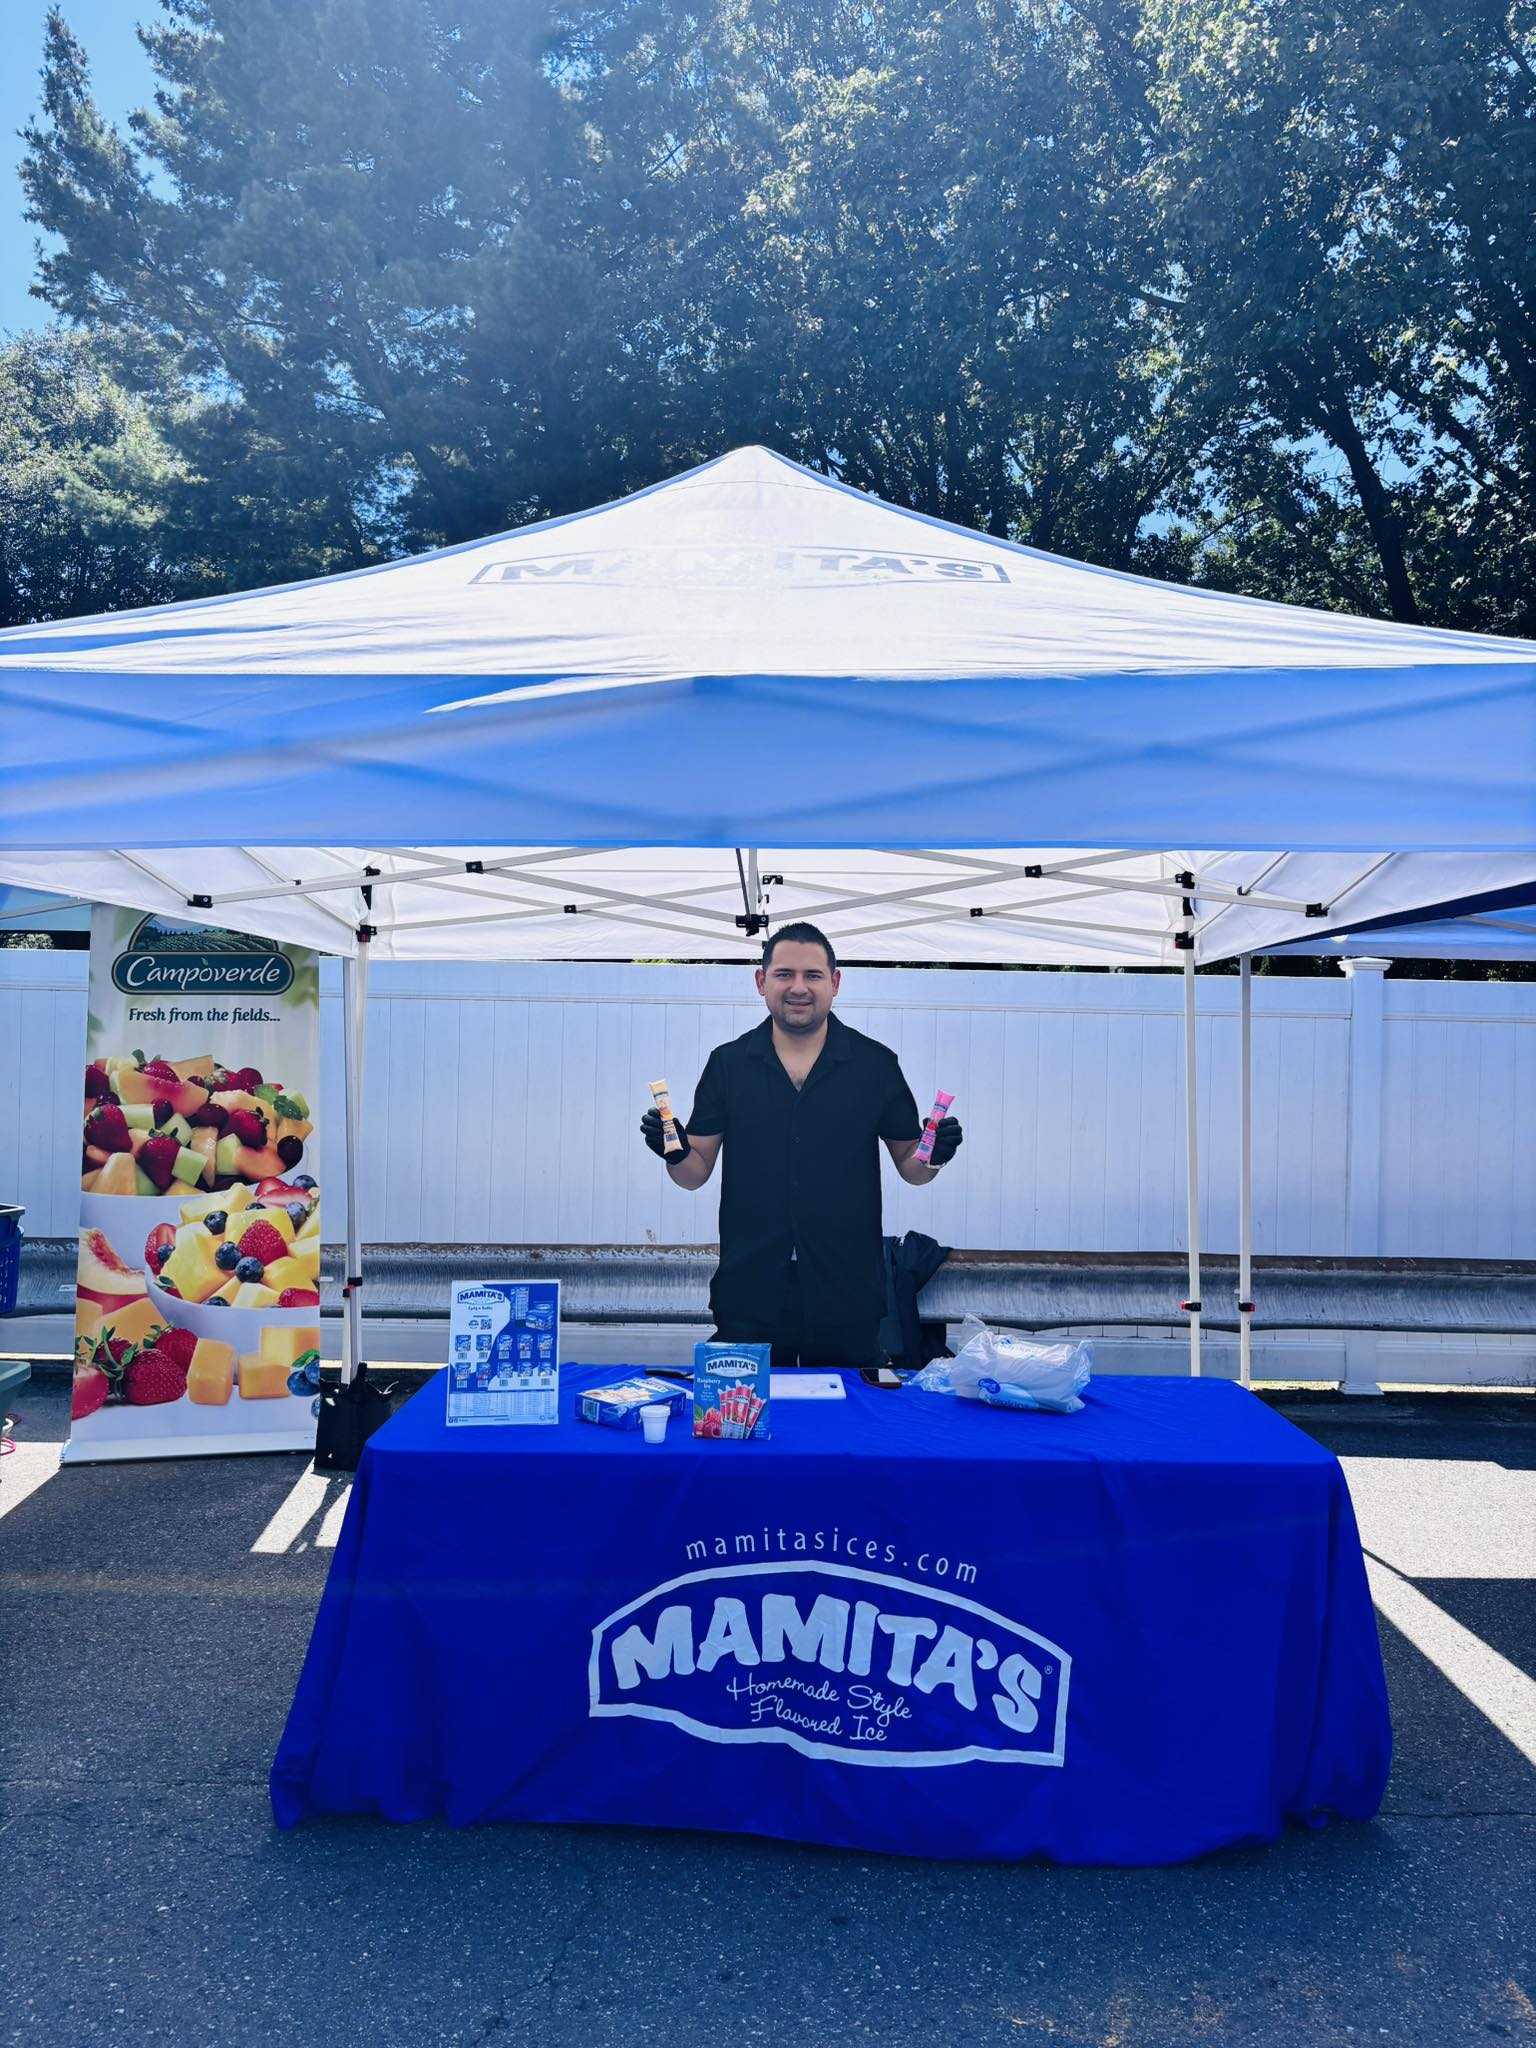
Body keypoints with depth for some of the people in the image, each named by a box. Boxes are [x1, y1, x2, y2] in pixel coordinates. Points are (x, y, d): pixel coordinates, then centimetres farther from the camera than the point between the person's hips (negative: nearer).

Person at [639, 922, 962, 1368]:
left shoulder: (875, 1064, 2)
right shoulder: (728, 1064, 4)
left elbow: (911, 1168, 8)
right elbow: (696, 1172, 6)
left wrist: (934, 1155, -13)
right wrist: (674, 1152, -14)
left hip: (848, 1298, 0)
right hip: (749, 1294, 1)